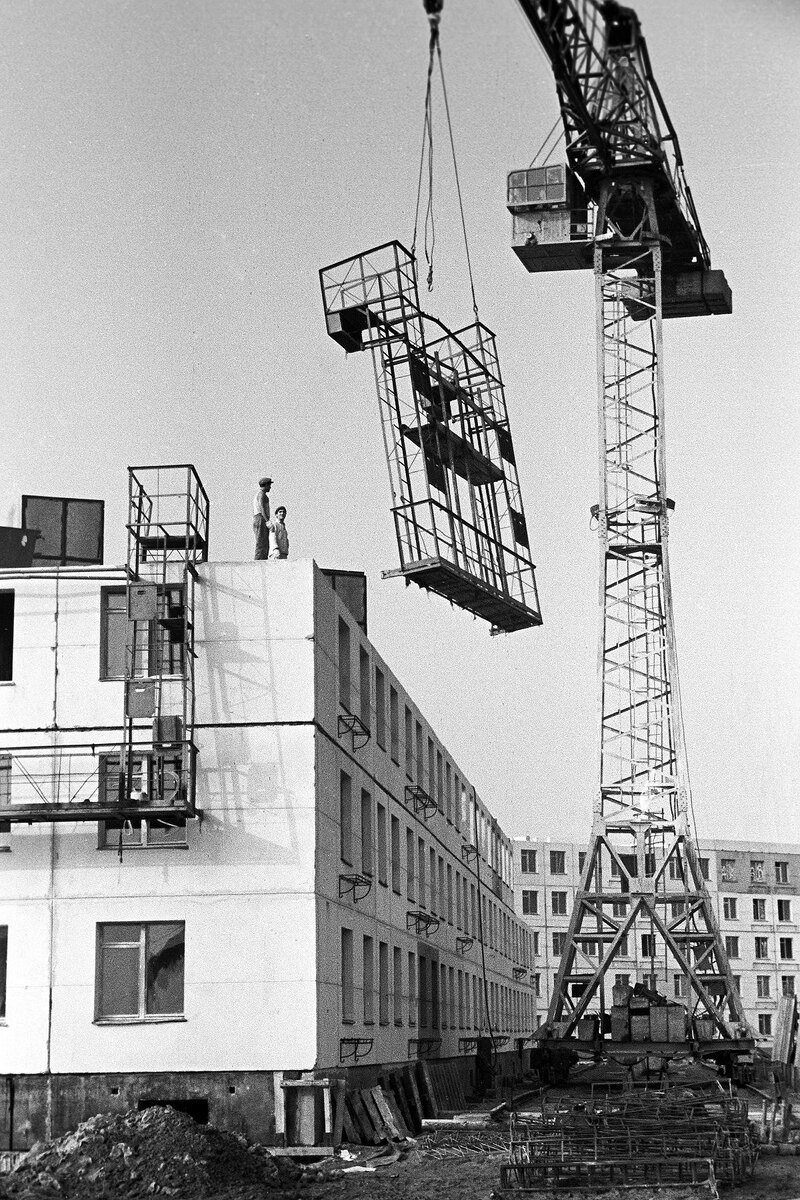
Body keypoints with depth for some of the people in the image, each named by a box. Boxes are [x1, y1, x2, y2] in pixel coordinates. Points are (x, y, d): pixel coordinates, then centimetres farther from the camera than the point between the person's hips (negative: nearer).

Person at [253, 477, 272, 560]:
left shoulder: (256, 495, 24)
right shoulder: (262, 494, -8)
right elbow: (262, 508, -22)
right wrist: (267, 521, -31)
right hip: (262, 521, -10)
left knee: (266, 546, 7)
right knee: (261, 545, -14)